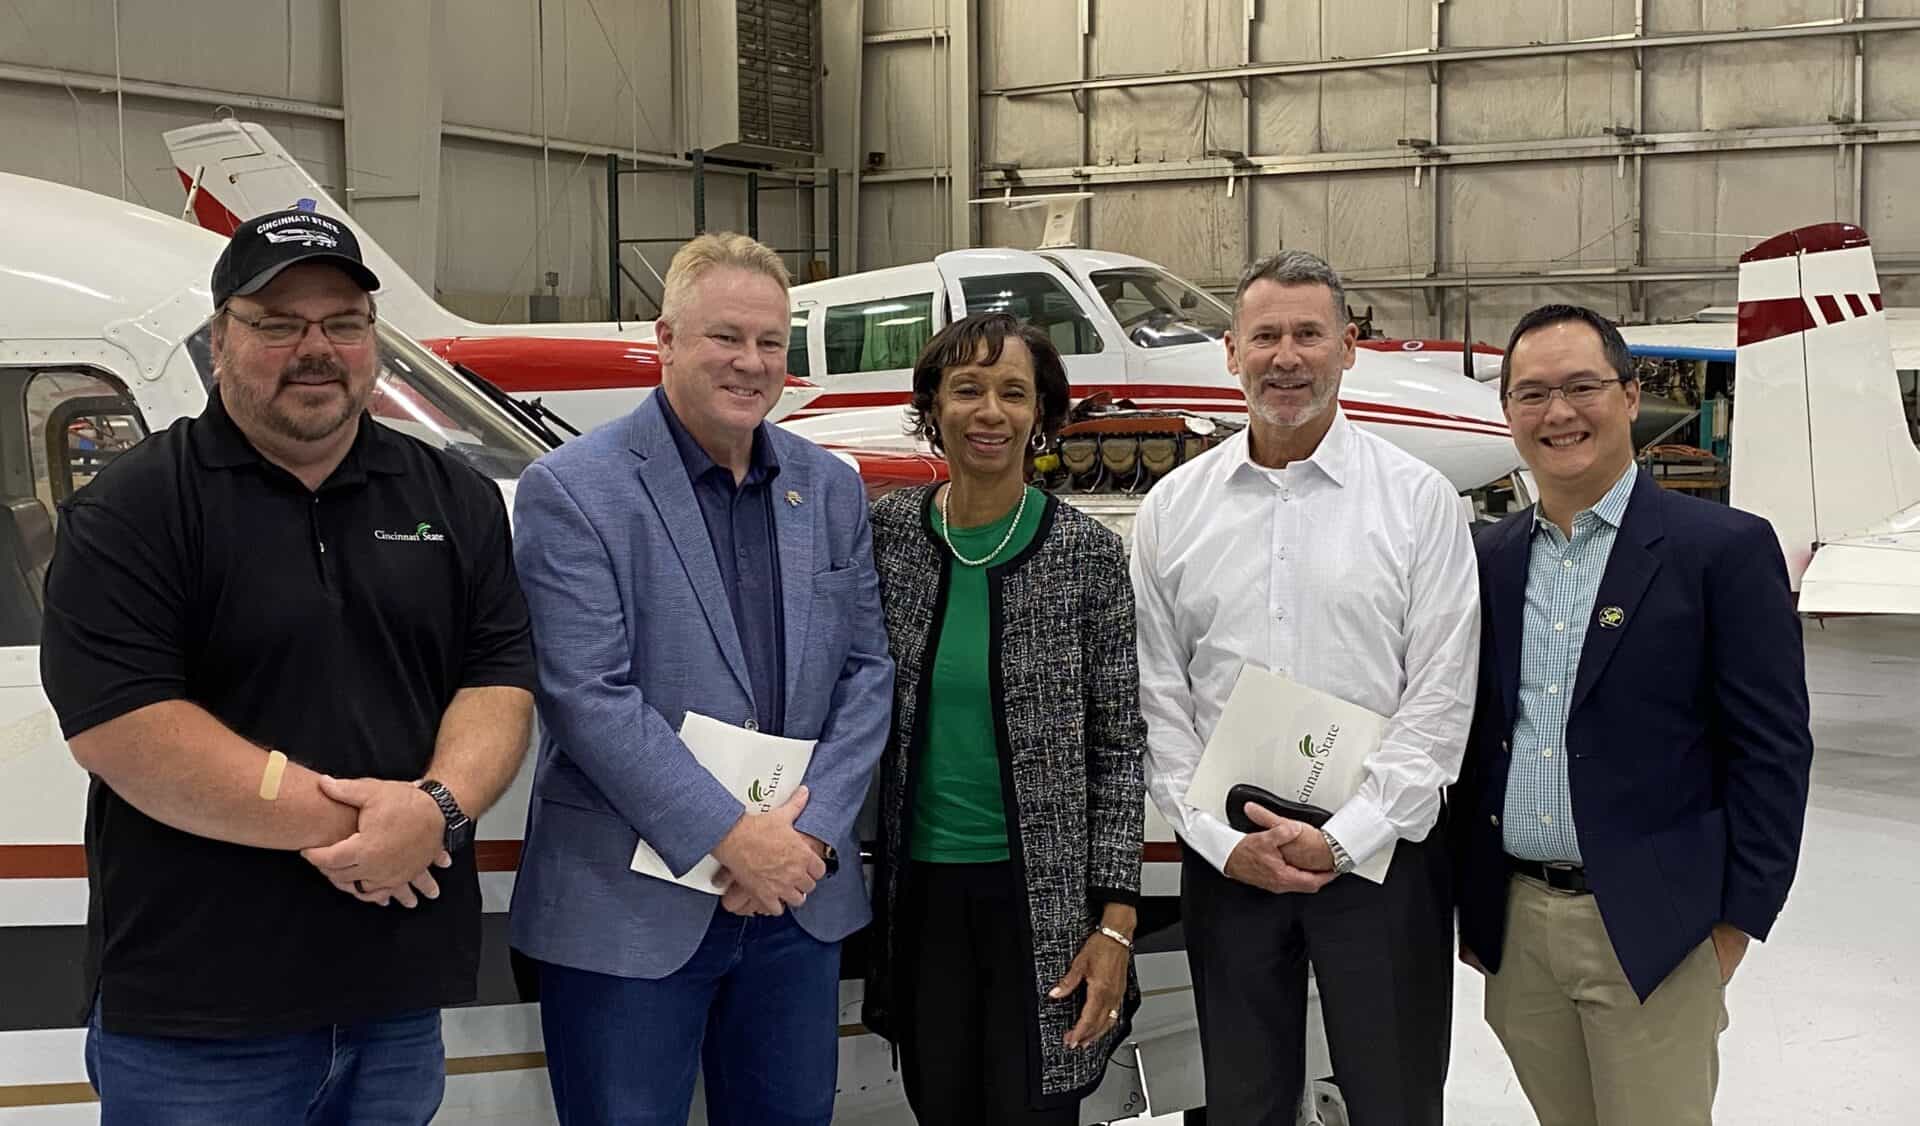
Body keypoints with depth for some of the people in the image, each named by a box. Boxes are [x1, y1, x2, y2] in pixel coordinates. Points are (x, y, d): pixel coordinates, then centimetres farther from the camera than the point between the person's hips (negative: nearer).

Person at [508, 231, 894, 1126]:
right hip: (629, 910, -5)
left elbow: (865, 669, 7)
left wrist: (810, 831, -7)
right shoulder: (571, 491, -8)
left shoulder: (831, 489, 9)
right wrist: (730, 837, -17)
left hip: (798, 892, 5)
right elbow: (588, 696, -15)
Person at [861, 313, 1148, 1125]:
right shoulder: (887, 532, -1)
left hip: (1046, 896, -2)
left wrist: (1116, 920, -8)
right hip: (922, 890, 2)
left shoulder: (1088, 555, -7)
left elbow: (1119, 748, -4)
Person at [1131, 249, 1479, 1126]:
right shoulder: (1172, 510, 4)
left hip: (1381, 854, -2)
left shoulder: (1419, 500, -2)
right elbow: (1156, 699, 3)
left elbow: (1441, 696, -6)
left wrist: (1343, 838, -13)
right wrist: (1223, 840, -7)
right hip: (1225, 857, 2)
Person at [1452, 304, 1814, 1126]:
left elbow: (1772, 748, -7)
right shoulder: (1489, 558, 9)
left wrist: (1735, 923, -9)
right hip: (1513, 927, 5)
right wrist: (1470, 903, 11)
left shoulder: (1724, 549, -6)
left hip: (1651, 932, -4)